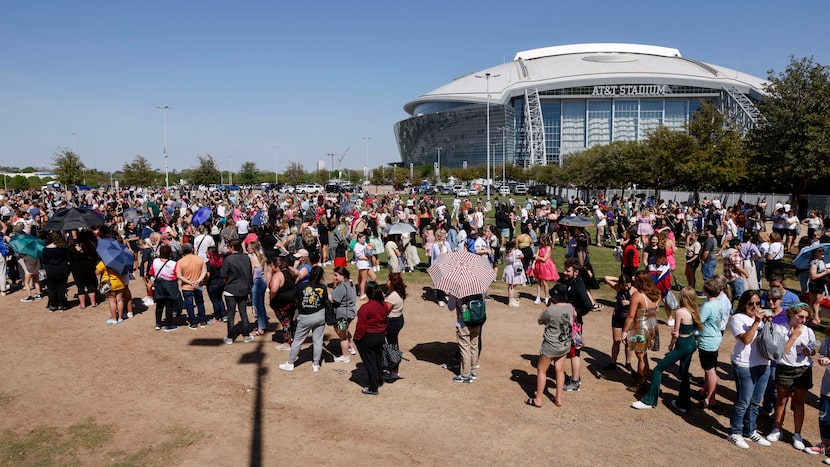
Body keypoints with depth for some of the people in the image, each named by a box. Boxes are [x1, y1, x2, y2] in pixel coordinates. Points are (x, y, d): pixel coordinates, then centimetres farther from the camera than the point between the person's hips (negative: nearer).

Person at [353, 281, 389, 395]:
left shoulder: (365, 308, -24)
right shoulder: (384, 306, -3)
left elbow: (361, 327, -20)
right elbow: (386, 321, 10)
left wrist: (357, 338, -6)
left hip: (368, 338, -7)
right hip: (381, 336, 7)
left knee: (369, 362, 4)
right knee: (377, 359, 23)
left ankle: (373, 388, 11)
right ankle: (379, 380, 39)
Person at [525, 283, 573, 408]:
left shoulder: (550, 310, -25)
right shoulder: (570, 307, -6)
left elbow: (539, 321, -7)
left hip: (551, 346, -6)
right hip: (565, 345, 6)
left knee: (541, 370, 9)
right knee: (560, 370, 15)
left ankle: (538, 399, 15)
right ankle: (558, 398, 22)